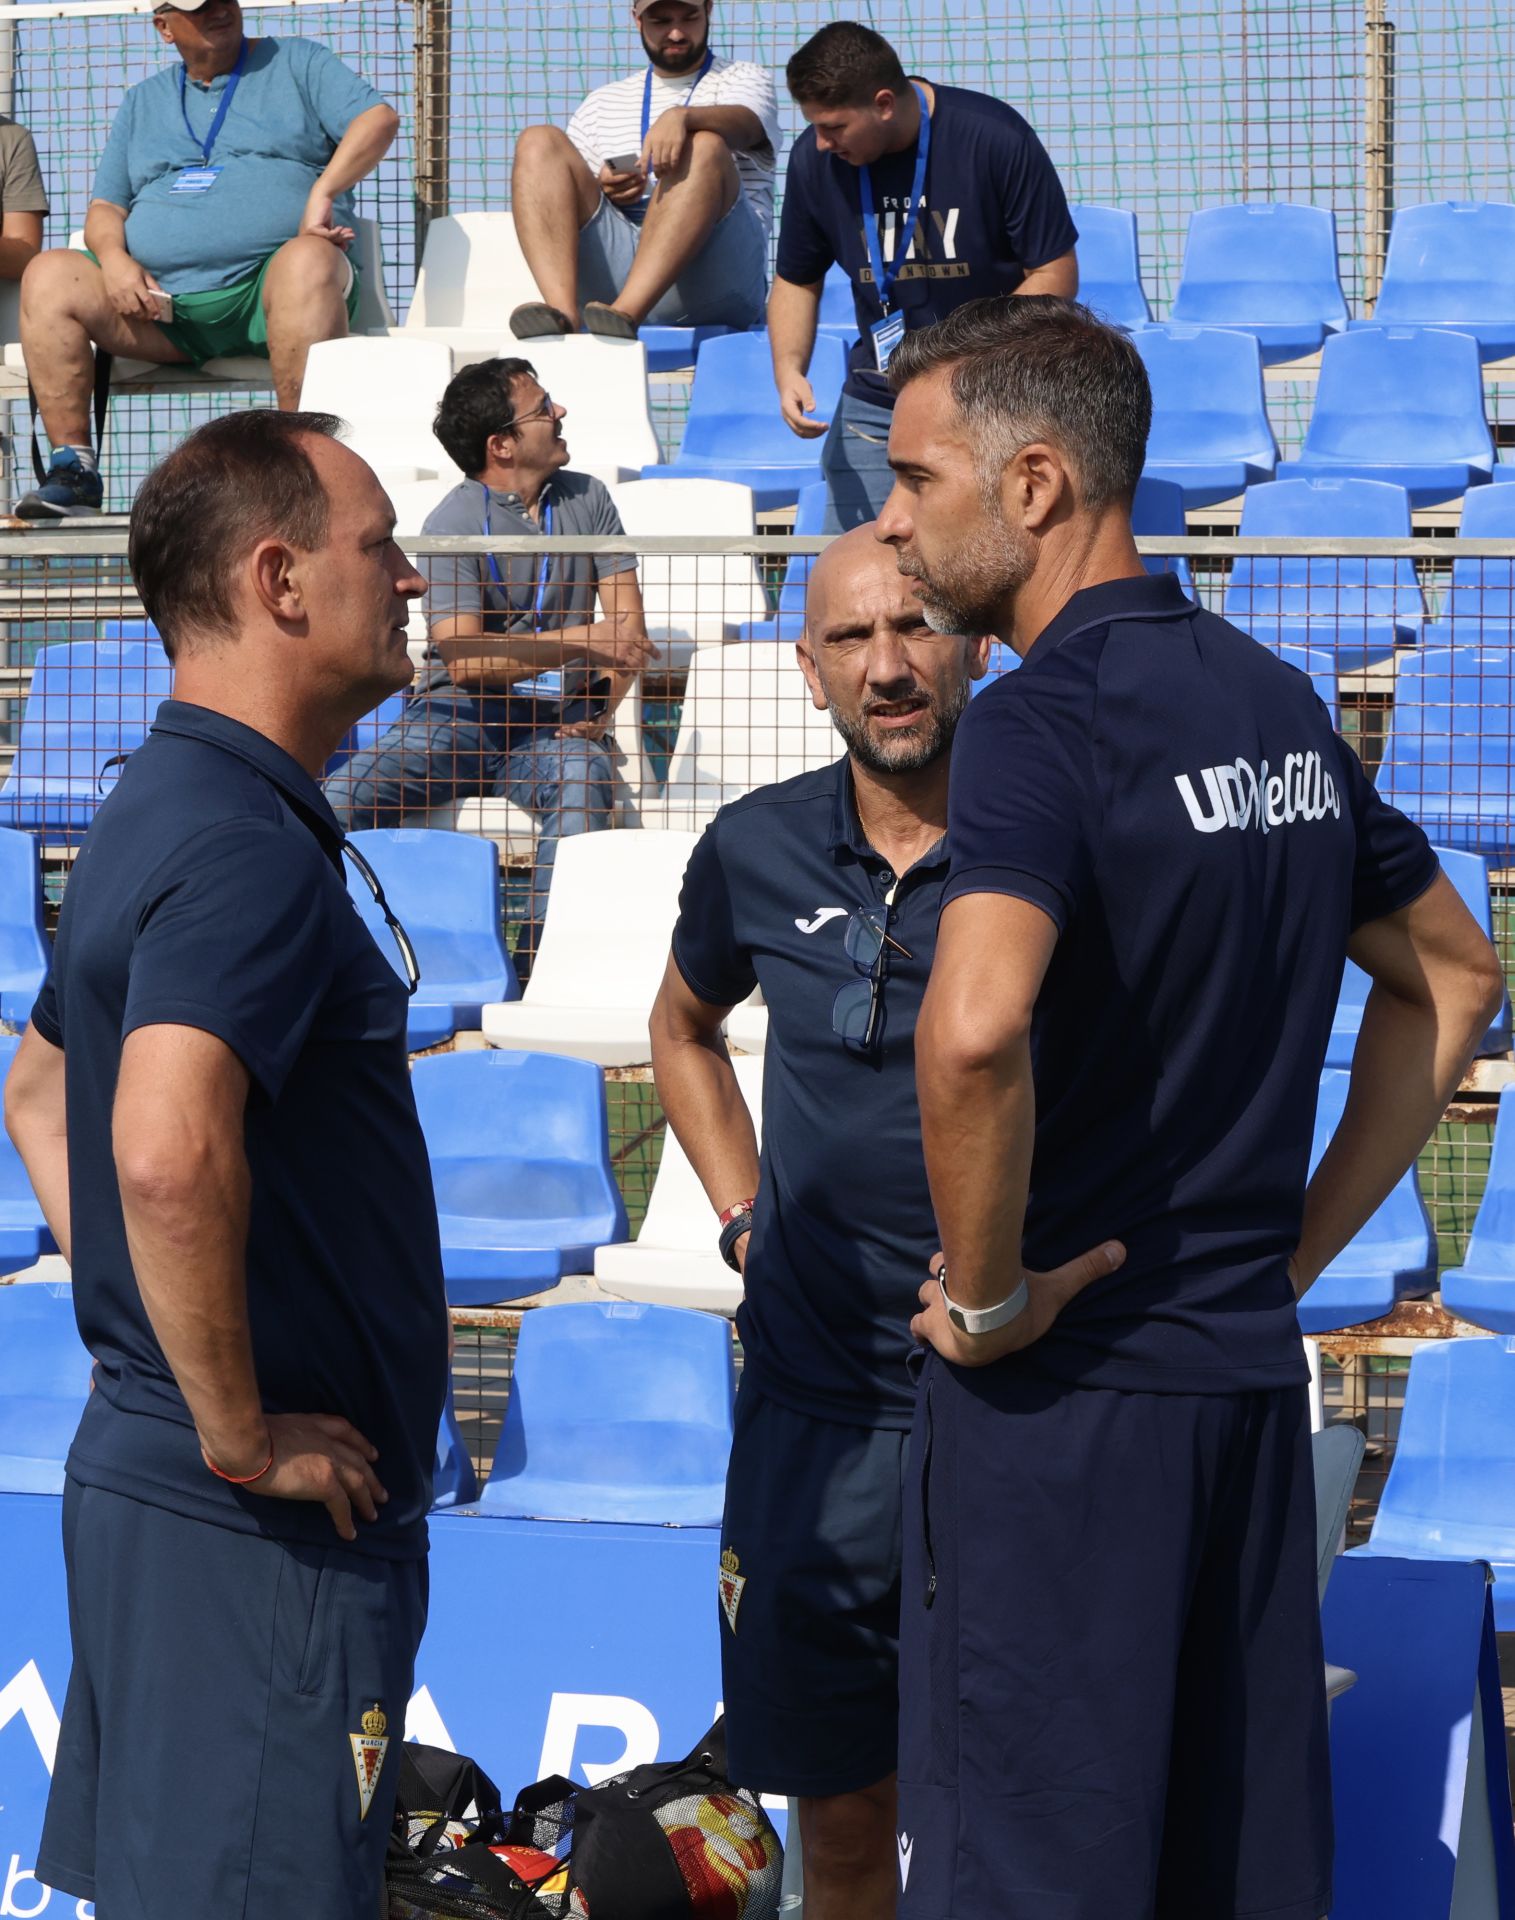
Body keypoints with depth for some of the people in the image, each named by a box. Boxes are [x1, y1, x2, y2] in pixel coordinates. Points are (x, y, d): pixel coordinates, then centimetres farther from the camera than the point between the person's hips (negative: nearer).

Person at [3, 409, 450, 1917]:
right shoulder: (248, 846, -19)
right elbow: (170, 1153, -35)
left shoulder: (156, 813, 14)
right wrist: (243, 1435, -24)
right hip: (261, 1522, -10)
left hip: (144, 1467, 10)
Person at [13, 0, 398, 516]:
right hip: (162, 301, 4)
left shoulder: (297, 63, 15)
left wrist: (323, 192, -15)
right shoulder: (142, 102, 25)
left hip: (269, 289, -4)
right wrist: (112, 257, -3)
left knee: (309, 259, -39)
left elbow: (380, 119, 0)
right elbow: (105, 207, 21)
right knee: (48, 276, -18)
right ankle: (73, 468, -22)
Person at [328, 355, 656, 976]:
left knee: (582, 779, -36)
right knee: (341, 802, -27)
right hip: (460, 715, -2)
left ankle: (542, 968, -35)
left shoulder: (586, 499, 12)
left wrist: (601, 709, -9)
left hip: (558, 716, 2)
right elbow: (465, 660, -13)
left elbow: (628, 627, 9)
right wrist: (580, 640, -20)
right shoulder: (454, 522, -4)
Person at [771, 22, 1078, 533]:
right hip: (875, 403, 4)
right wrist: (789, 370, -6)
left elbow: (1055, 273, -9)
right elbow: (796, 280, 13)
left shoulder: (995, 139, -14)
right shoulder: (813, 159, -2)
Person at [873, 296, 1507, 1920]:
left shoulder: (1045, 722, -16)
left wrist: (987, 1293, -18)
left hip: (1066, 1389, -8)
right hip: (1248, 1369, 8)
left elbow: (973, 1033, -34)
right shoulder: (1277, 704, 9)